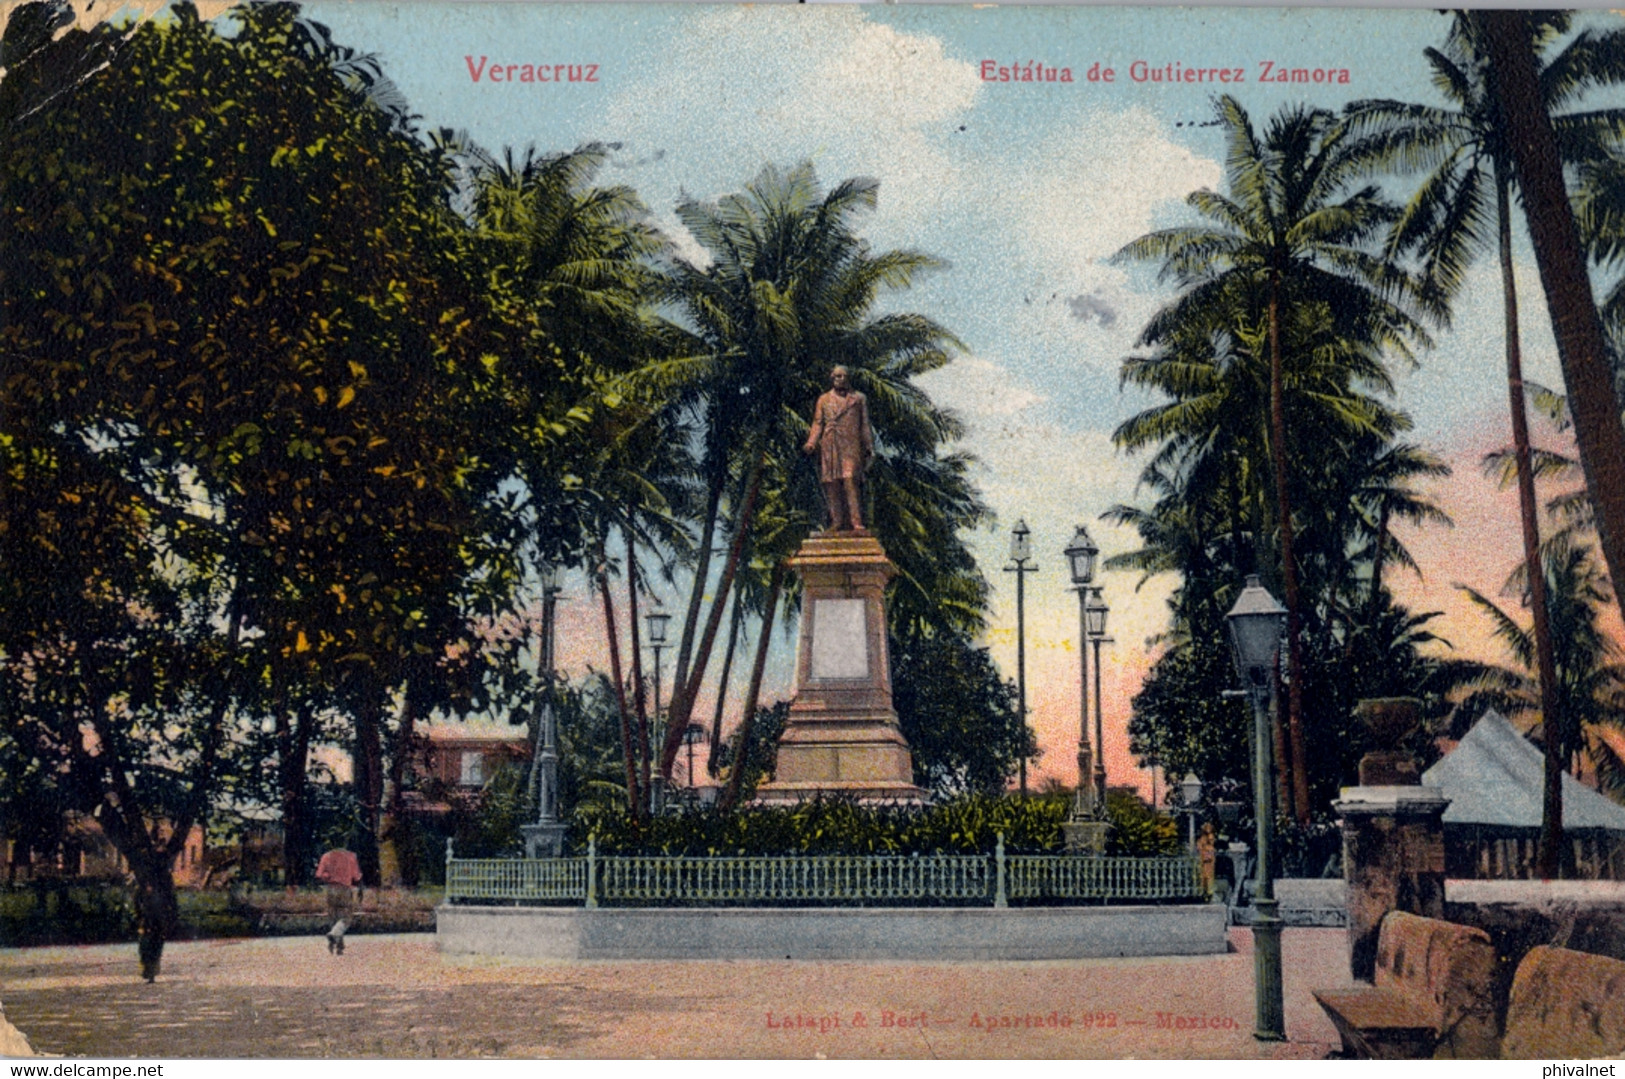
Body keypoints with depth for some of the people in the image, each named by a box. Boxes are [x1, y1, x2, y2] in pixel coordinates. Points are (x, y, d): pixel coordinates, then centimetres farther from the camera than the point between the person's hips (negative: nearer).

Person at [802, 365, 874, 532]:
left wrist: (869, 448, 7)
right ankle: (836, 522, 1)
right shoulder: (824, 400, 16)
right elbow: (817, 424, 11)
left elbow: (865, 425, 13)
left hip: (850, 447, -2)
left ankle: (856, 523, -19)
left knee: (850, 482, -16)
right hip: (829, 448, 2)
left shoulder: (859, 399, 15)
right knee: (832, 486, -2)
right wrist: (811, 443, -4)